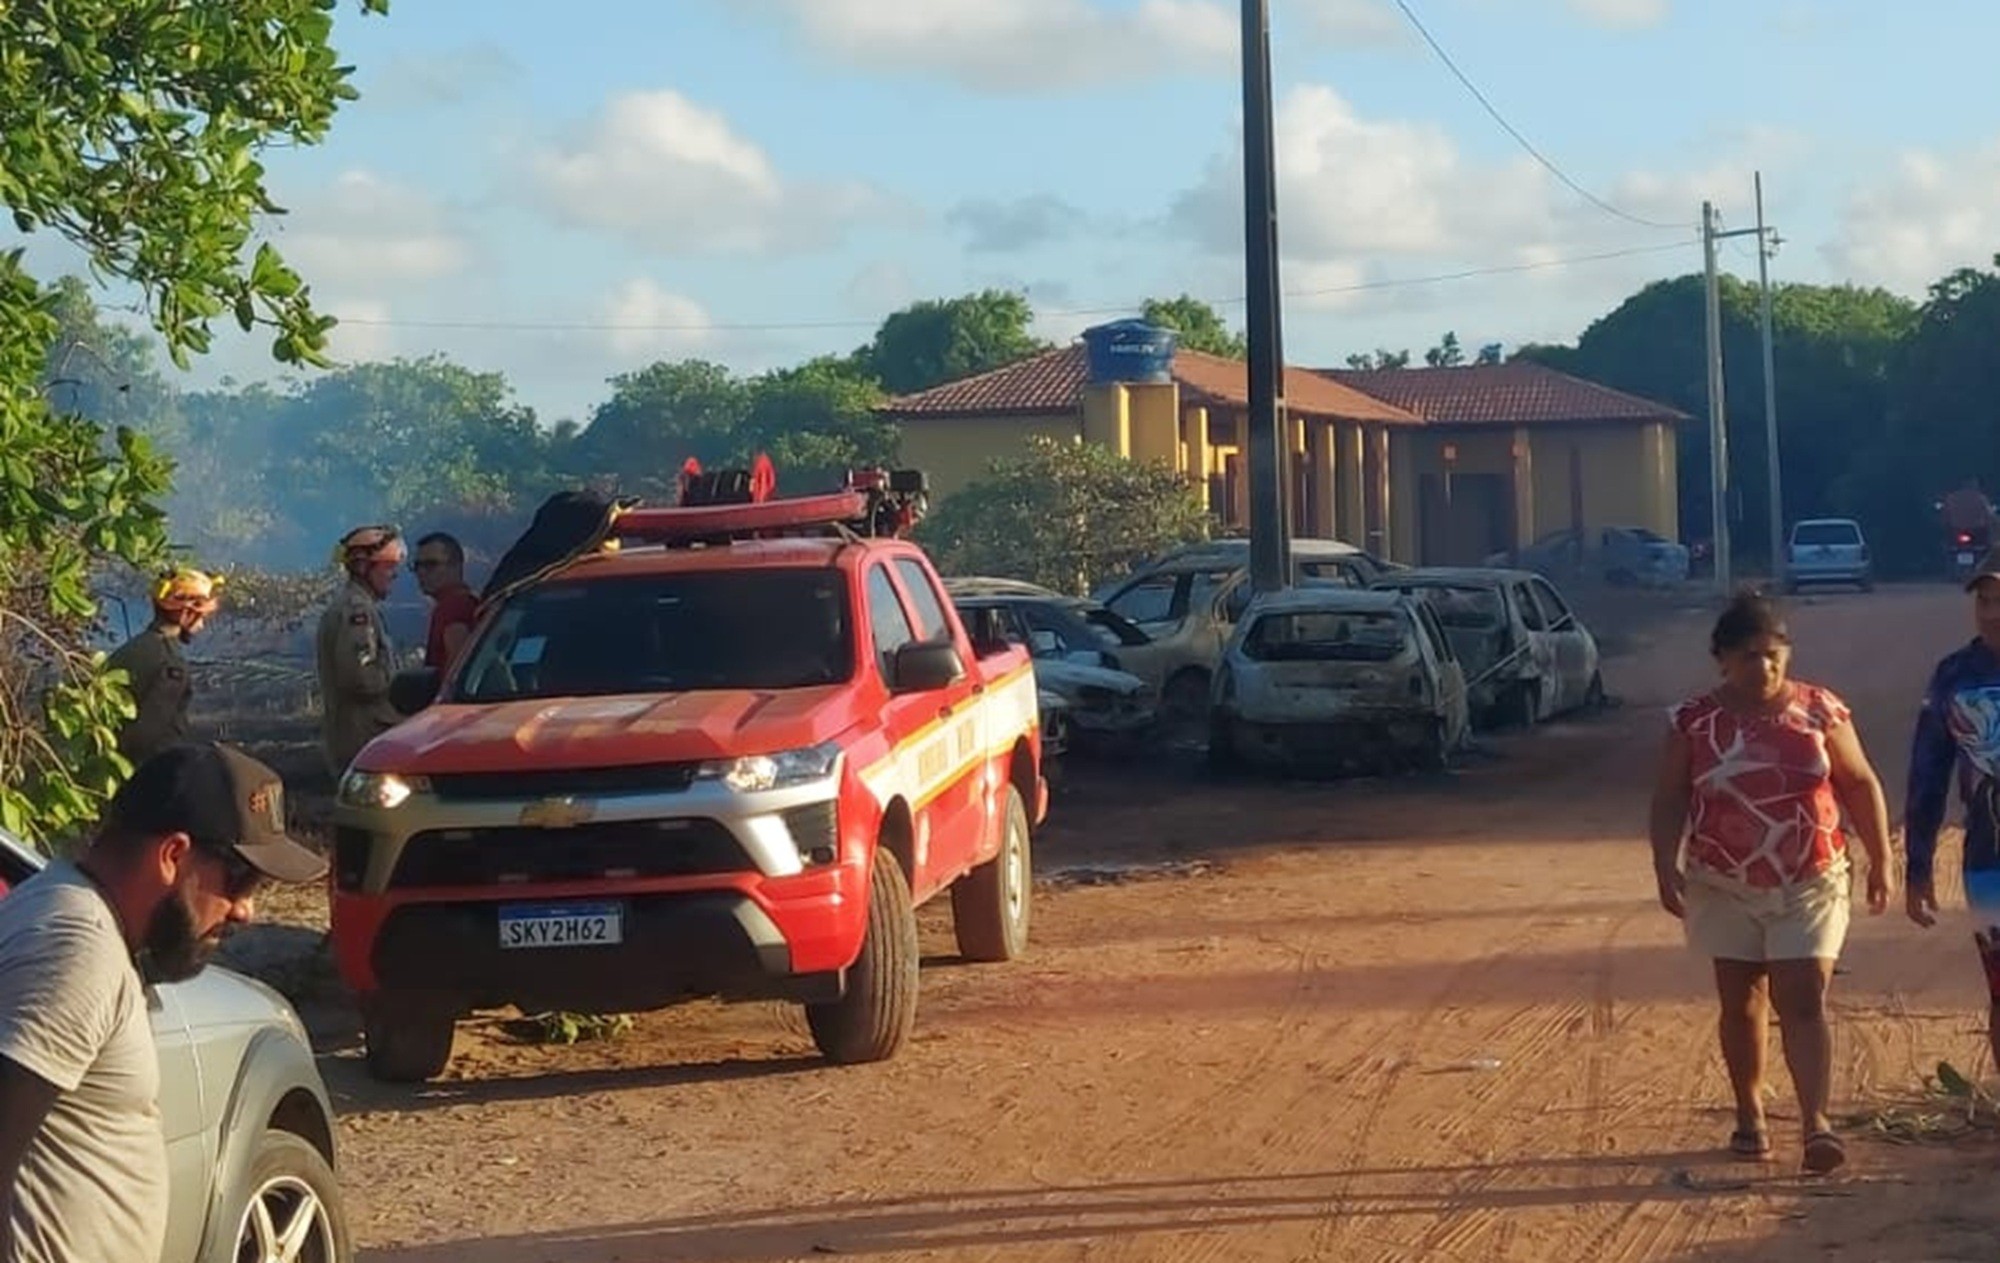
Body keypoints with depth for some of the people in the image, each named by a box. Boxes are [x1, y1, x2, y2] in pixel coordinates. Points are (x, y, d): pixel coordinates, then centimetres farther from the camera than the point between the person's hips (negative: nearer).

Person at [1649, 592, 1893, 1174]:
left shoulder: (1820, 711, -1)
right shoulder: (1694, 722, -2)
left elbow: (1860, 786, 5)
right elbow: (1669, 799, -2)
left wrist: (1881, 862, 3)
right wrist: (1666, 867, -14)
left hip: (1809, 886, -1)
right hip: (1725, 888, 1)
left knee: (1804, 1002, -9)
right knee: (1741, 1003, 10)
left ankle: (1816, 1122, -14)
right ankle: (1750, 1115, 24)